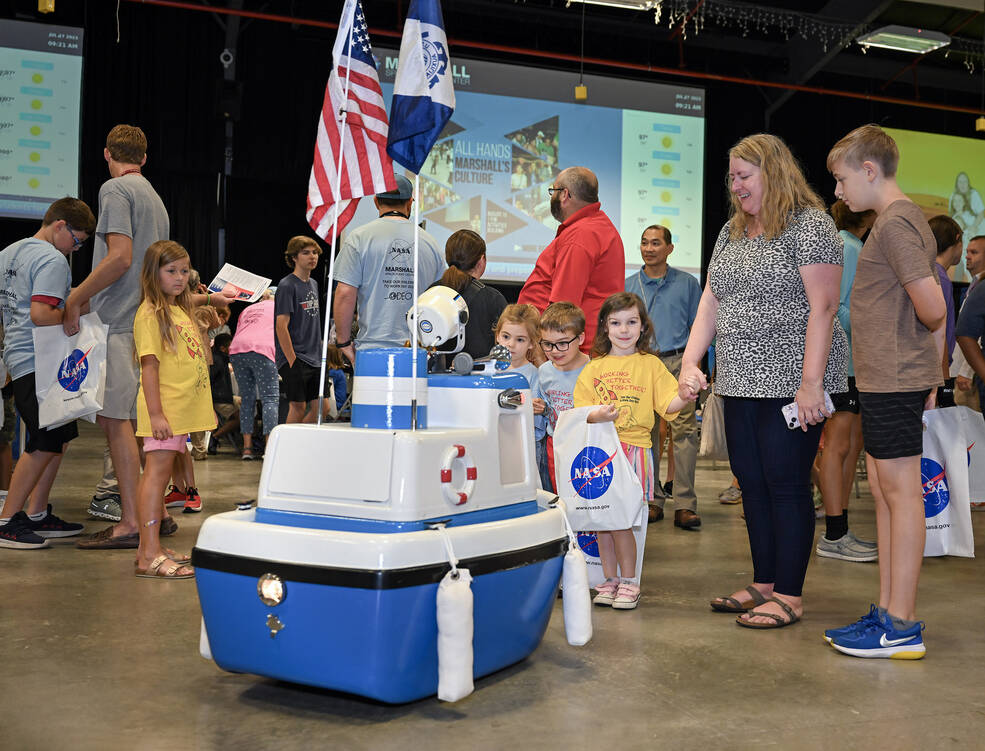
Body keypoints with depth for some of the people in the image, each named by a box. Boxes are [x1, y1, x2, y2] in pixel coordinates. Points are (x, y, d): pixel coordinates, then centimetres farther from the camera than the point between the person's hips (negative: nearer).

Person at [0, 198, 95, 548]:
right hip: (38, 363, -10)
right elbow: (41, 314, -23)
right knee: (45, 443, -7)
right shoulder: (53, 260, -12)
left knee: (59, 439, 13)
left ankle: (38, 515, 16)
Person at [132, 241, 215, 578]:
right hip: (163, 411, -9)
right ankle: (149, 556, -10)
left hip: (181, 410, 9)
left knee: (160, 474, 12)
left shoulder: (181, 311, 17)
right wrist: (155, 412, -22)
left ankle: (150, 548, 19)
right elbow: (150, 364, -17)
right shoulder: (151, 313, -10)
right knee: (157, 471, -10)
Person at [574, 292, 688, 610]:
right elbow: (580, 410, 6)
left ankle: (629, 581, 8)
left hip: (634, 447, -3)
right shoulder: (594, 367, 12)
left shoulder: (650, 364, 8)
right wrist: (598, 415, -14)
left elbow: (668, 404, 1)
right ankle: (610, 579, 18)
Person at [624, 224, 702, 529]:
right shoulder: (628, 286, 13)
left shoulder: (687, 283, 10)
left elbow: (697, 327, 11)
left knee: (684, 429, -11)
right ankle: (652, 500, 10)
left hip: (677, 363, -2)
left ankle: (685, 504, -10)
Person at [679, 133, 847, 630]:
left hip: (790, 382, -8)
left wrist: (810, 383, -20)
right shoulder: (732, 232, 16)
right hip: (741, 383, 8)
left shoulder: (809, 225, -7)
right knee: (751, 483, 11)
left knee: (786, 484, -3)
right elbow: (710, 302, 14)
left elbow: (823, 307, -14)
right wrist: (689, 364, 2)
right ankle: (763, 584, 23)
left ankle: (789, 595, 7)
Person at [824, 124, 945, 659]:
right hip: (887, 380, 10)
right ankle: (887, 613, 21)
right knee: (884, 491, 12)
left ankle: (902, 628, 3)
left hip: (893, 381, -10)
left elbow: (931, 307, -20)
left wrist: (923, 331, 2)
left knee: (901, 493, -5)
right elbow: (937, 313, 18)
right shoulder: (908, 219, 17)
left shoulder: (894, 224, -14)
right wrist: (931, 376, 17)